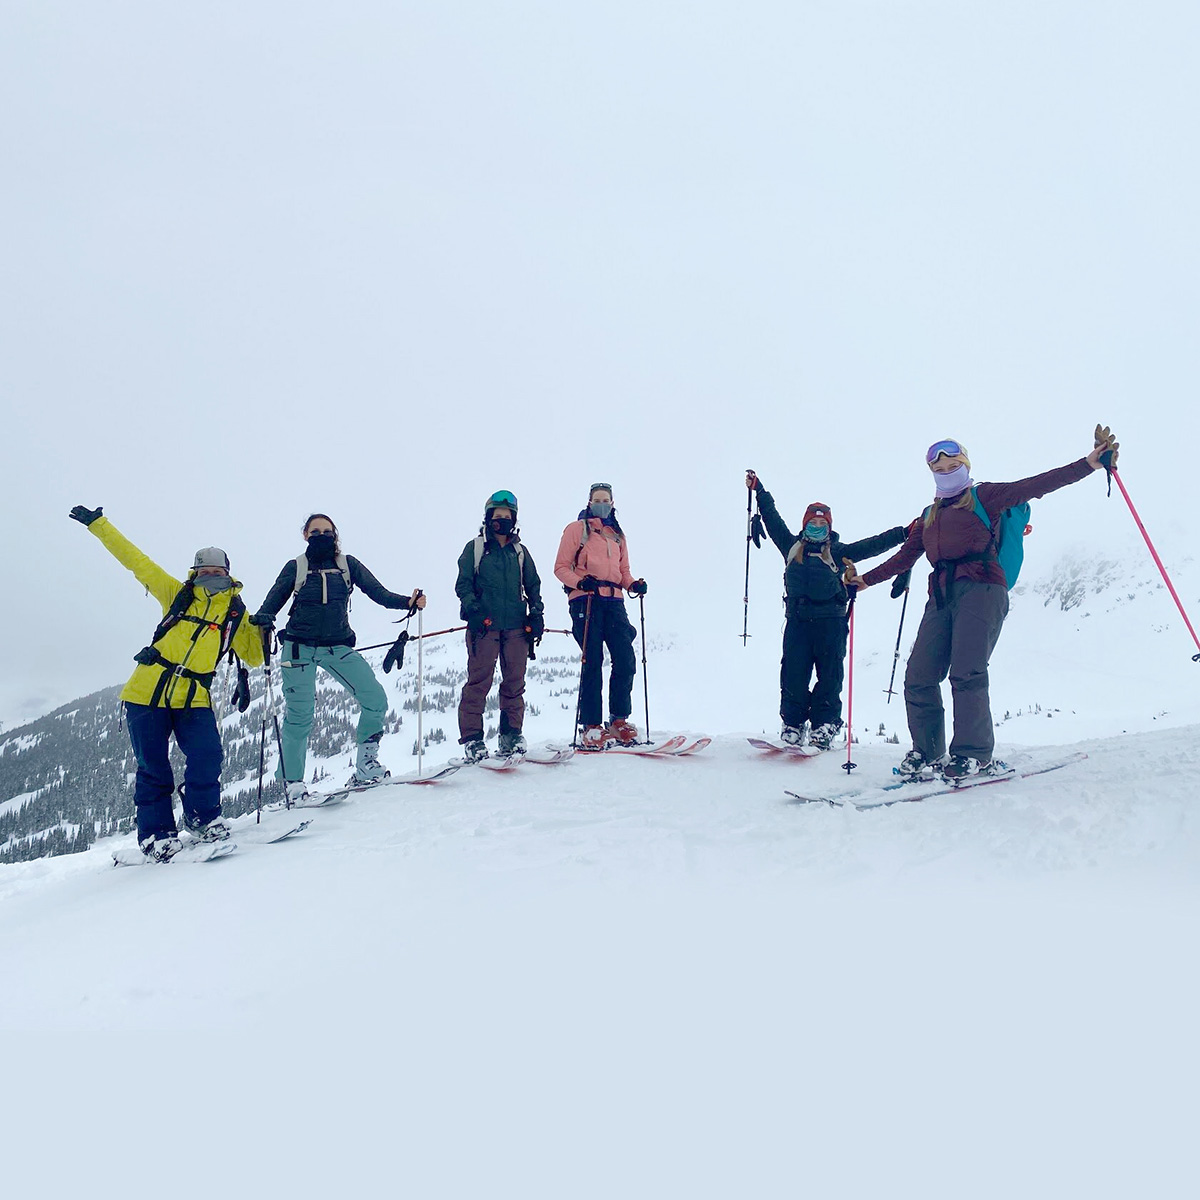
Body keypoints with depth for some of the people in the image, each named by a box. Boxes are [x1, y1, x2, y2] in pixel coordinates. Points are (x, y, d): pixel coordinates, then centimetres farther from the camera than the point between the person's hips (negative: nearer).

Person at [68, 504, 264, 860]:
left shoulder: (236, 612, 10)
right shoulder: (177, 594, 9)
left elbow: (254, 657, 10)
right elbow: (136, 561, 9)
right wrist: (98, 524, 8)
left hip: (193, 698, 0)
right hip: (147, 691, 0)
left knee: (207, 755, -18)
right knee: (152, 766, 0)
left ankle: (203, 818, 5)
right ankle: (156, 834, 12)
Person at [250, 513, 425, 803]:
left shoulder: (347, 564, 6)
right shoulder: (295, 567, 3)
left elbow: (378, 592, -1)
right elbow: (272, 603, 3)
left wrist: (407, 602, -18)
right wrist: (262, 621, -19)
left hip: (338, 647, 2)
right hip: (300, 647, -2)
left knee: (375, 699, -9)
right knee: (299, 715, -4)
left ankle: (365, 764, 7)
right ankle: (293, 782, 10)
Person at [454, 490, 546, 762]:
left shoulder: (520, 551, 18)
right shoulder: (475, 548, 9)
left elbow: (533, 585, 21)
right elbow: (463, 583, 4)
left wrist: (536, 613, 7)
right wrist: (471, 607, -12)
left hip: (516, 626, 3)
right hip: (484, 625, -3)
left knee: (515, 681, 3)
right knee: (479, 681, -7)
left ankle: (511, 734, 11)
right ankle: (472, 737, -3)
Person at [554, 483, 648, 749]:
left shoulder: (618, 534, 23)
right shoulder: (577, 528, 8)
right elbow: (561, 567, 3)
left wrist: (633, 584, 1)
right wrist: (579, 581, -17)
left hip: (614, 602, 5)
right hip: (585, 601, -4)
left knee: (626, 661, -6)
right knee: (592, 663, -9)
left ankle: (619, 721, 7)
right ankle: (590, 727, -4)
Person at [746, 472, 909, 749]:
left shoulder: (838, 552, 12)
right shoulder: (792, 547, 16)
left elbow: (872, 545, 9)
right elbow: (773, 520, 20)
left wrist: (904, 533, 2)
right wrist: (758, 490, 20)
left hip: (831, 622, -1)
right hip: (798, 621, 1)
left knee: (829, 676, -2)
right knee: (793, 675, -3)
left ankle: (824, 726, 5)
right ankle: (793, 725, 6)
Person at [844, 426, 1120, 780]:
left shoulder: (983, 496, 13)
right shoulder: (929, 516, 29)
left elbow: (1036, 486, 4)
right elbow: (905, 556, 29)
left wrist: (1090, 463, -6)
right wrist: (865, 579, 25)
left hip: (981, 588, -5)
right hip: (942, 596, 5)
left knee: (966, 672, -20)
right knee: (918, 676, -5)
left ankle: (976, 755, -13)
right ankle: (927, 754, 5)